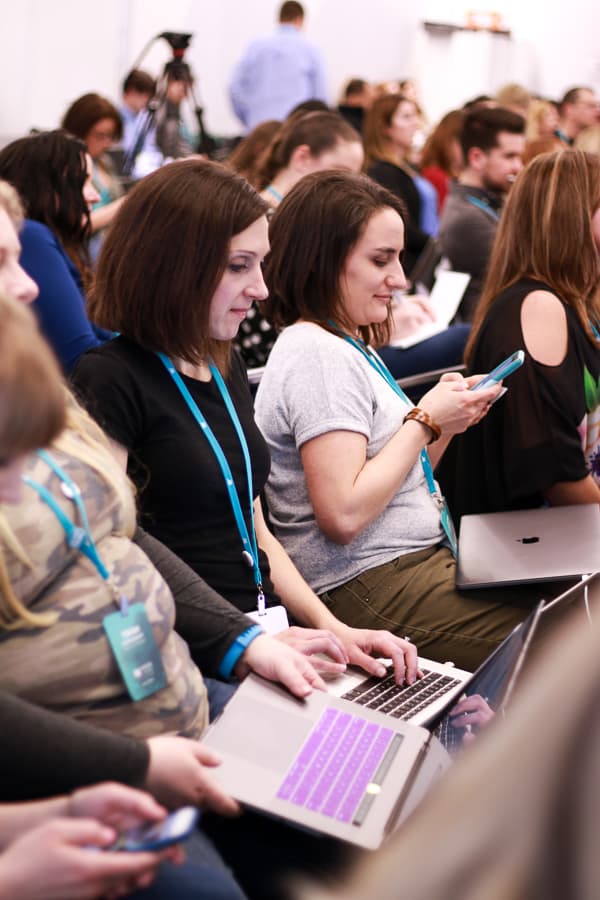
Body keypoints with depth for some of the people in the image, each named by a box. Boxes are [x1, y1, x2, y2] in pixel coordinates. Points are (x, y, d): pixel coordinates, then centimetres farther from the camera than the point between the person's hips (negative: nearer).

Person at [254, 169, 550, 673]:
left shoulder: (348, 347, 17)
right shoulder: (317, 355, -14)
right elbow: (344, 514, -22)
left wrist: (447, 421, 4)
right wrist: (426, 419, -12)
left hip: (421, 562, 10)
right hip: (366, 592, -10)